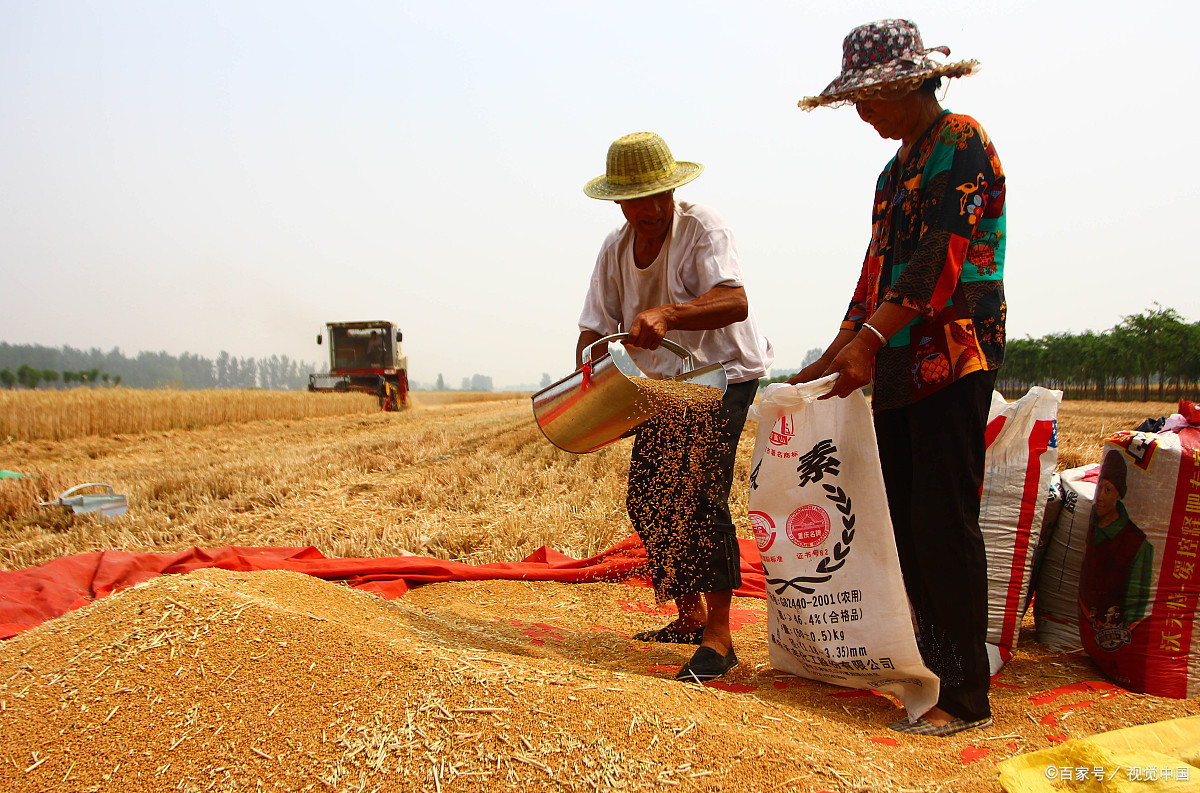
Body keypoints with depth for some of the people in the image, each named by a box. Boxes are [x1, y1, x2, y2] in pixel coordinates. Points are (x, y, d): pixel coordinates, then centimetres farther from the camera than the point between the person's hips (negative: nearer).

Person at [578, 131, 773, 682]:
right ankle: (689, 617, 21)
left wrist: (663, 314, -48)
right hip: (663, 383, 7)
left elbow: (735, 302, -34)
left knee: (701, 494, -19)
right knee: (646, 499, 5)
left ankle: (718, 638, -12)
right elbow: (595, 329, 1)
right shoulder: (615, 249, 2)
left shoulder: (702, 229, -17)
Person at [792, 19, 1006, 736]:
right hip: (897, 368, 8)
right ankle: (935, 670, 18)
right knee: (906, 524, 7)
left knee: (944, 524, -7)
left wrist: (869, 340, -22)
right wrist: (836, 356, 15)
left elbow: (940, 258, -17)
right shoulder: (899, 165, 22)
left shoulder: (962, 142, -4)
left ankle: (967, 697, 3)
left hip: (953, 360, -8)